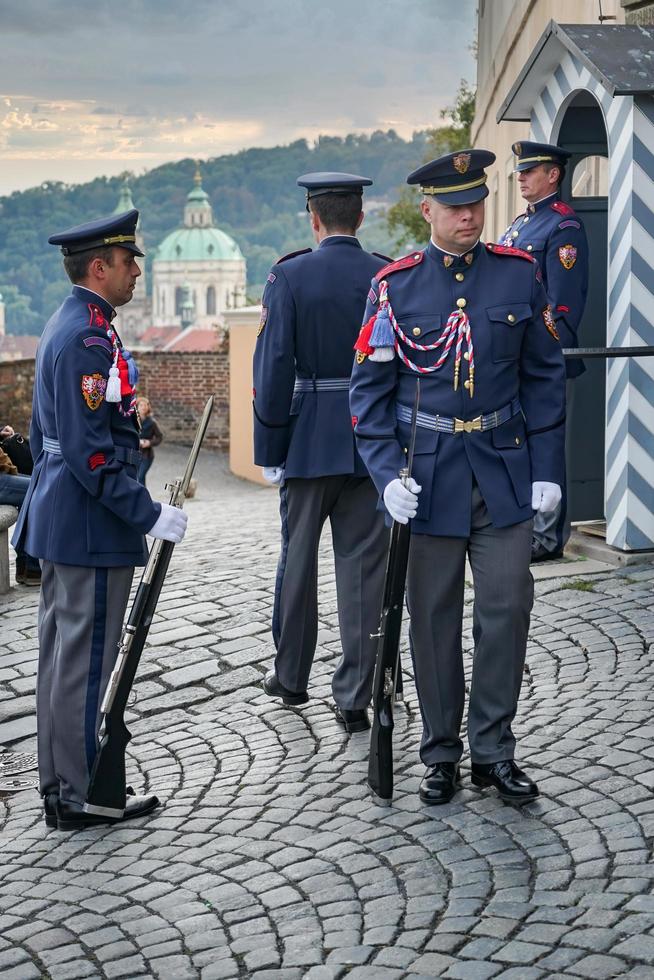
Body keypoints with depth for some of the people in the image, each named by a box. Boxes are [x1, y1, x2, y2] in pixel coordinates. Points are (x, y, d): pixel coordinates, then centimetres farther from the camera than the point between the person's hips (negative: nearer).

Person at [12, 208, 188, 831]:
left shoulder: (64, 326, 13)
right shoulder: (90, 338, -19)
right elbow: (90, 453, -24)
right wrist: (149, 516, -20)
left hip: (58, 518, 11)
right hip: (92, 528, -10)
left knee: (62, 656, 15)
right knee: (85, 662, -2)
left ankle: (58, 786, 25)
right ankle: (81, 797, 8)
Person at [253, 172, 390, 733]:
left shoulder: (289, 276, -7)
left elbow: (273, 368, -10)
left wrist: (270, 449, -3)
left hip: (309, 443, -1)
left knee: (298, 560, 14)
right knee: (363, 567, 4)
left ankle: (291, 677, 28)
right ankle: (355, 697, 4)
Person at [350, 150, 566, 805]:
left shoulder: (519, 274, 2)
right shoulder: (395, 285, -3)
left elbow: (545, 377, 6)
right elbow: (370, 388, -1)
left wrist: (547, 468, 1)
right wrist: (386, 474, -12)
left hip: (505, 470, 1)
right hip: (428, 474, -1)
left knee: (508, 608, 2)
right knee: (433, 617, 7)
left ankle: (493, 751, 16)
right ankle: (441, 755, 20)